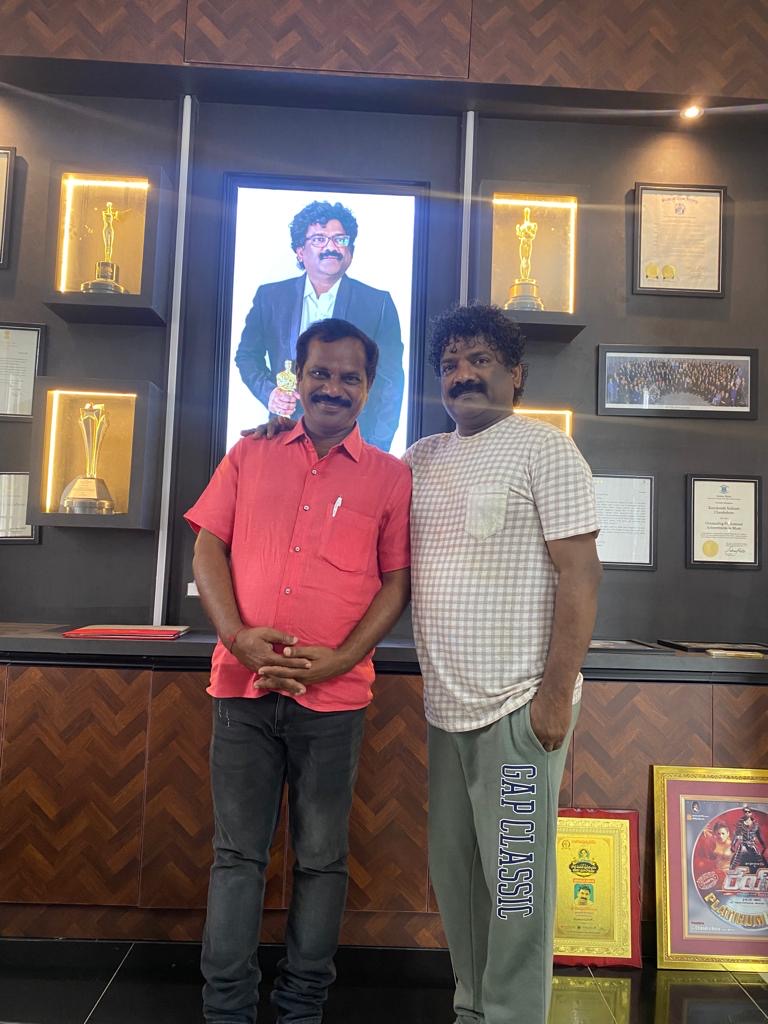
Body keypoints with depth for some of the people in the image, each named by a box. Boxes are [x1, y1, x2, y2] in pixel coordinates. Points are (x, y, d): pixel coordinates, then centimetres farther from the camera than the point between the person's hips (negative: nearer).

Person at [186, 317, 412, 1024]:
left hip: (334, 696, -1)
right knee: (237, 853, 10)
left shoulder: (390, 476, 5)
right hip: (243, 687, 2)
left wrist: (338, 659, -11)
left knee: (321, 857, 11)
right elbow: (208, 548, 6)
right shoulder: (248, 457, 10)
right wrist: (237, 635, -9)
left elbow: (397, 581, 1)